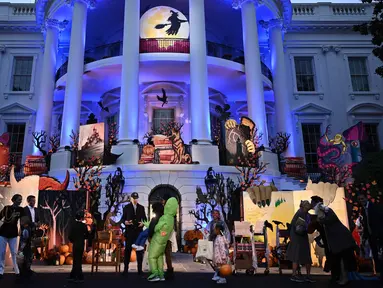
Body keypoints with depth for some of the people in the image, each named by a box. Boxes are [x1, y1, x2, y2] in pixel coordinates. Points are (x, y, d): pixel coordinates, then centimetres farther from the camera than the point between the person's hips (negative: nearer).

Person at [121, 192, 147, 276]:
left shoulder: (141, 207, 11)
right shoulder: (126, 207, 6)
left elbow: (145, 218, 12)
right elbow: (123, 218, 2)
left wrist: (143, 223, -9)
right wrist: (125, 222, -19)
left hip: (139, 231, 2)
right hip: (129, 231, -2)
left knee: (139, 250, 5)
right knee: (128, 250, -1)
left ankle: (140, 269, 13)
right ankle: (126, 269, 5)